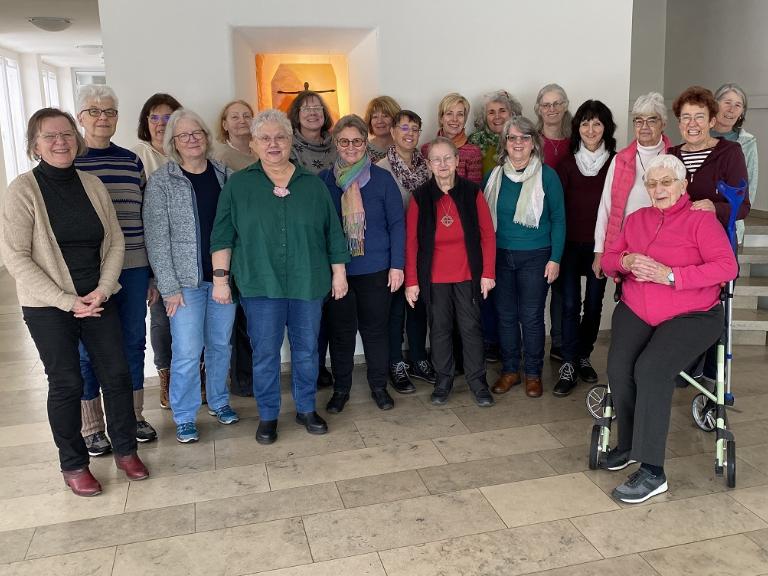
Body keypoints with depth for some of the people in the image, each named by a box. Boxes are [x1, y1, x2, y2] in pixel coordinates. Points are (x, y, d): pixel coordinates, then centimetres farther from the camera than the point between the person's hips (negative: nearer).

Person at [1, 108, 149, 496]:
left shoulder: (92, 185, 3)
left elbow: (115, 242, 6)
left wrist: (103, 290, -8)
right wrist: (67, 301, -15)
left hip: (98, 299, 4)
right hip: (48, 306, -3)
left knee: (117, 374, 5)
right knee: (66, 383, 3)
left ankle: (125, 449, 24)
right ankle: (73, 465, 21)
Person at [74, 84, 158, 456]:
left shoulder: (132, 161, 8)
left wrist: (152, 275, 10)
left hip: (133, 269, 3)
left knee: (133, 343, 12)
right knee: (88, 349, 7)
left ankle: (134, 416, 29)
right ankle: (91, 428, 23)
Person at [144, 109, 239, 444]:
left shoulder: (225, 175, 5)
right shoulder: (161, 181, -5)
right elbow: (157, 238, -7)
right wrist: (169, 287, -11)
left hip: (223, 276, 4)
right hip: (186, 280, -3)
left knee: (221, 345, 14)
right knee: (187, 352, -2)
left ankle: (218, 401, 33)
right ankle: (185, 418, 16)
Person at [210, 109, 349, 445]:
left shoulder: (313, 185, 6)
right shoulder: (238, 185, 2)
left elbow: (333, 233, 8)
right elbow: (222, 236, 1)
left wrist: (339, 273, 6)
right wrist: (221, 276, -5)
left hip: (308, 283, 2)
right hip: (260, 285, -1)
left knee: (307, 349, 11)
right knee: (265, 353, 4)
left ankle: (306, 409, 27)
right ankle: (268, 416, 20)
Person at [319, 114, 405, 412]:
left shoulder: (382, 178, -2)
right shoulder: (324, 180, 1)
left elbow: (397, 223, -1)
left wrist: (397, 265, -5)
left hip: (375, 269, -1)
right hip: (336, 270, 1)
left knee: (376, 329, 10)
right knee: (340, 331, 10)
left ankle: (379, 385, 26)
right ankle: (341, 388, 25)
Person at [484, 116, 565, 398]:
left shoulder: (547, 176, -6)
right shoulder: (495, 176, 4)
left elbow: (558, 219, -4)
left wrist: (555, 258, -9)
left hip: (535, 257, -3)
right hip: (500, 256, 3)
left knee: (531, 317, 3)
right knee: (505, 315, 9)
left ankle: (533, 373, 18)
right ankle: (509, 370, 23)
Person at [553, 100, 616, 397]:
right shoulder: (567, 163, 1)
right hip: (570, 243, 0)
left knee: (594, 303, 10)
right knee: (570, 303, -3)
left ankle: (583, 357, 25)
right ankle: (569, 365, 2)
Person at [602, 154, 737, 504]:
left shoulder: (701, 219, 0)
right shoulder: (636, 219, 16)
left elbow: (727, 266, -12)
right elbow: (608, 260, 16)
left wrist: (671, 275, -20)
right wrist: (626, 261, -8)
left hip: (690, 316, -4)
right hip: (635, 313, 4)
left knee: (651, 369, -28)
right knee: (618, 366, -24)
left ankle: (652, 472, -22)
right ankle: (628, 443, -1)